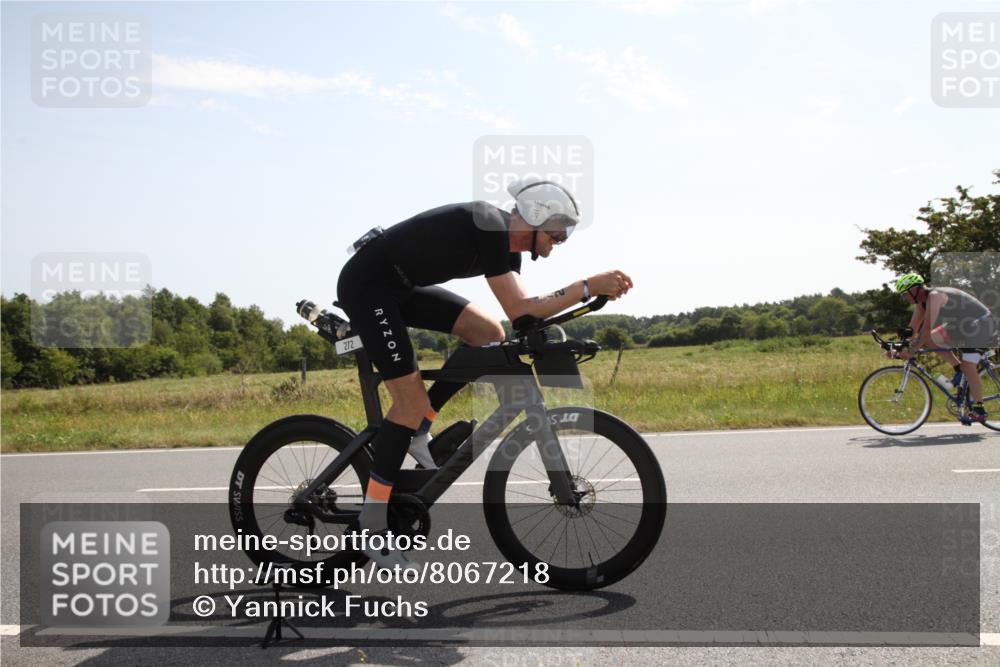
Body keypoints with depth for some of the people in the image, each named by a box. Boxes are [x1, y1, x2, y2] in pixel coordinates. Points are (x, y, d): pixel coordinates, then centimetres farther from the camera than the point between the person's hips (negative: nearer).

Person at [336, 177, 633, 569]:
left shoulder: (508, 241, 5)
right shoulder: (489, 228, -24)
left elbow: (522, 310, 5)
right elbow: (520, 312, -28)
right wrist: (588, 286, -27)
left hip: (399, 287, 10)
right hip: (365, 285, -10)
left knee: (489, 335, 0)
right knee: (412, 400, -12)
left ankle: (414, 430, 6)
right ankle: (371, 528, -4)